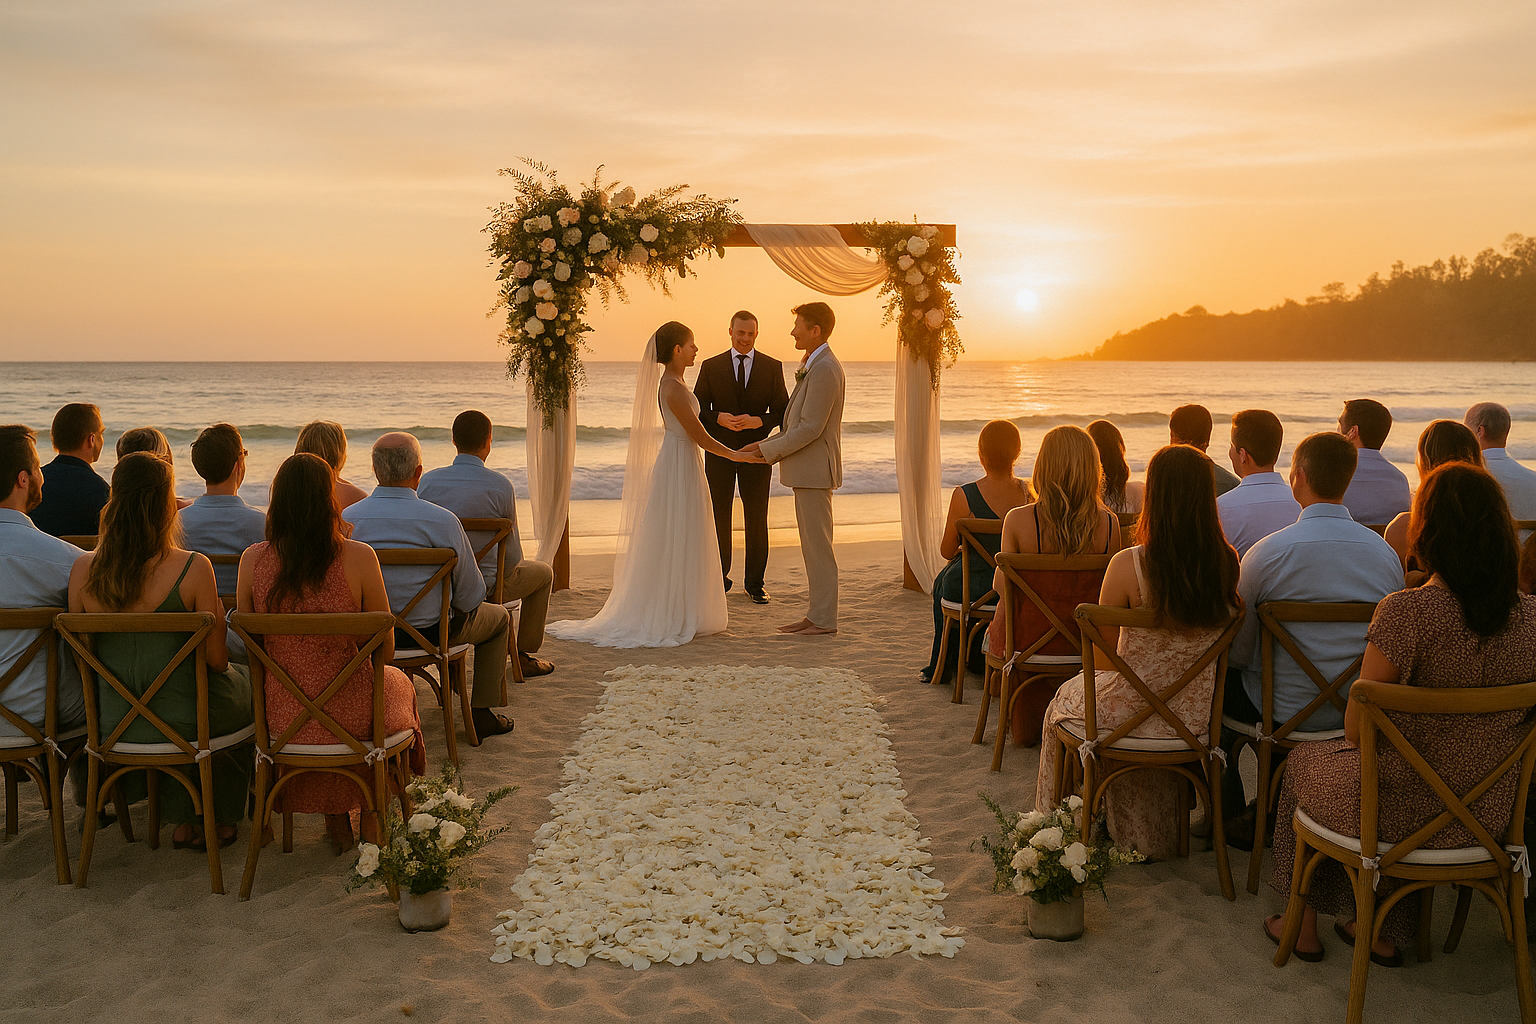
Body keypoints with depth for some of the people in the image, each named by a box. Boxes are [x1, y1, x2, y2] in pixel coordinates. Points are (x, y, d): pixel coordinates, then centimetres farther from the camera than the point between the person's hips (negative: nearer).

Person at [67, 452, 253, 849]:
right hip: (183, 721, -4)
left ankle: (184, 820, 40)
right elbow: (217, 660, -15)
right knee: (249, 685, 29)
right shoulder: (193, 568, -21)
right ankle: (220, 820, 40)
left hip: (114, 723, 4)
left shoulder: (83, 569, -8)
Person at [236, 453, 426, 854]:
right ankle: (372, 818, 45)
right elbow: (385, 650, -7)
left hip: (283, 717, 3)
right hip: (351, 719, -2)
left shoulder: (253, 559, -9)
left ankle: (337, 823, 45)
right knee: (396, 682, 33)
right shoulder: (358, 557, -16)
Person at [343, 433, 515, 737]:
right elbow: (470, 597, -14)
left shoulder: (347, 518, -11)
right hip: (428, 634, -5)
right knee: (497, 616, 25)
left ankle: (448, 688, 47)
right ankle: (482, 713, 25)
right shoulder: (442, 521, -22)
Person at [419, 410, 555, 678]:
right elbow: (512, 556, -10)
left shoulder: (428, 480, -8)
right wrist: (507, 567, 13)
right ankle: (524, 656, 28)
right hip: (483, 585, -5)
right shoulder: (500, 486, -19)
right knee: (543, 572, 24)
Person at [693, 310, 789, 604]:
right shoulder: (710, 367, 4)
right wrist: (719, 418, -17)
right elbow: (698, 408, 3)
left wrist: (759, 421, -17)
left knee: (756, 519, 4)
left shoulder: (772, 367, 3)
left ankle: (755, 583, 14)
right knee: (718, 517, 5)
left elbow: (782, 411, 2)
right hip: (719, 452, 0)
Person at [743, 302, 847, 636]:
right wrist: (765, 444, 13)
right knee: (813, 545, 13)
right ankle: (816, 615, 19)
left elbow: (811, 427, -22)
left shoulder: (824, 370, -17)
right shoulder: (815, 367, 17)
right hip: (808, 470, 11)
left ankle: (824, 620, 1)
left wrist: (769, 451, -15)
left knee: (818, 545, -5)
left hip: (815, 470, -11)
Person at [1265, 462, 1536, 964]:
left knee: (1305, 761, 26)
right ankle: (1384, 932, 40)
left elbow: (1357, 729, -16)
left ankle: (1304, 923, 41)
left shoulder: (1405, 612, -25)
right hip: (1491, 815, 5)